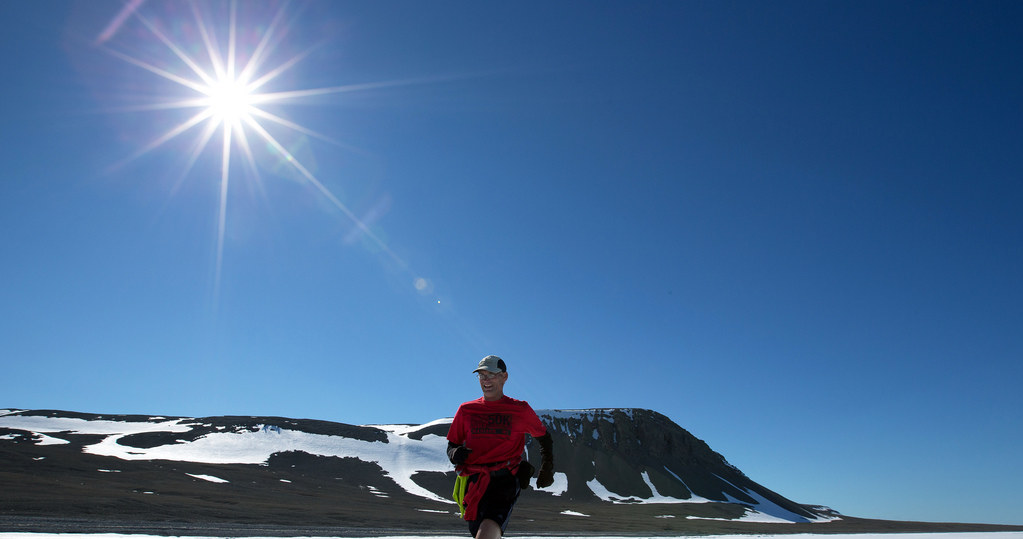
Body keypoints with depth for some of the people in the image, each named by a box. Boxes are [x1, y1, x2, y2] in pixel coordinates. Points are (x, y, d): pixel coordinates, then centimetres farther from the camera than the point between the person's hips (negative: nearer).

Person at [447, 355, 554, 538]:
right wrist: (455, 454, -5)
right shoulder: (466, 410, 11)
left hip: (505, 480, -4)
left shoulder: (520, 410, 6)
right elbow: (452, 445, 18)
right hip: (474, 482, 4)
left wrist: (546, 471, 18)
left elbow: (544, 437, 21)